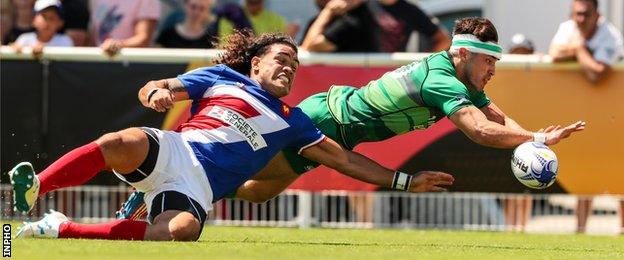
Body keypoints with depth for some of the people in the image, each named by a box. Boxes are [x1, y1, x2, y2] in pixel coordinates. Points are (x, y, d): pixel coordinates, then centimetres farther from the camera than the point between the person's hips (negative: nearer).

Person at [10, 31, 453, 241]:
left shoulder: (290, 121, 27)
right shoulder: (221, 79, 20)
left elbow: (343, 158, 25)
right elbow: (152, 89, 14)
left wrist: (404, 181, 19)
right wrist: (157, 92, -13)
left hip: (197, 187, 1)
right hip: (169, 151, -1)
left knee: (181, 229, -37)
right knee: (122, 143, -38)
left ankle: (62, 229, -34)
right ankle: (31, 189, -41)